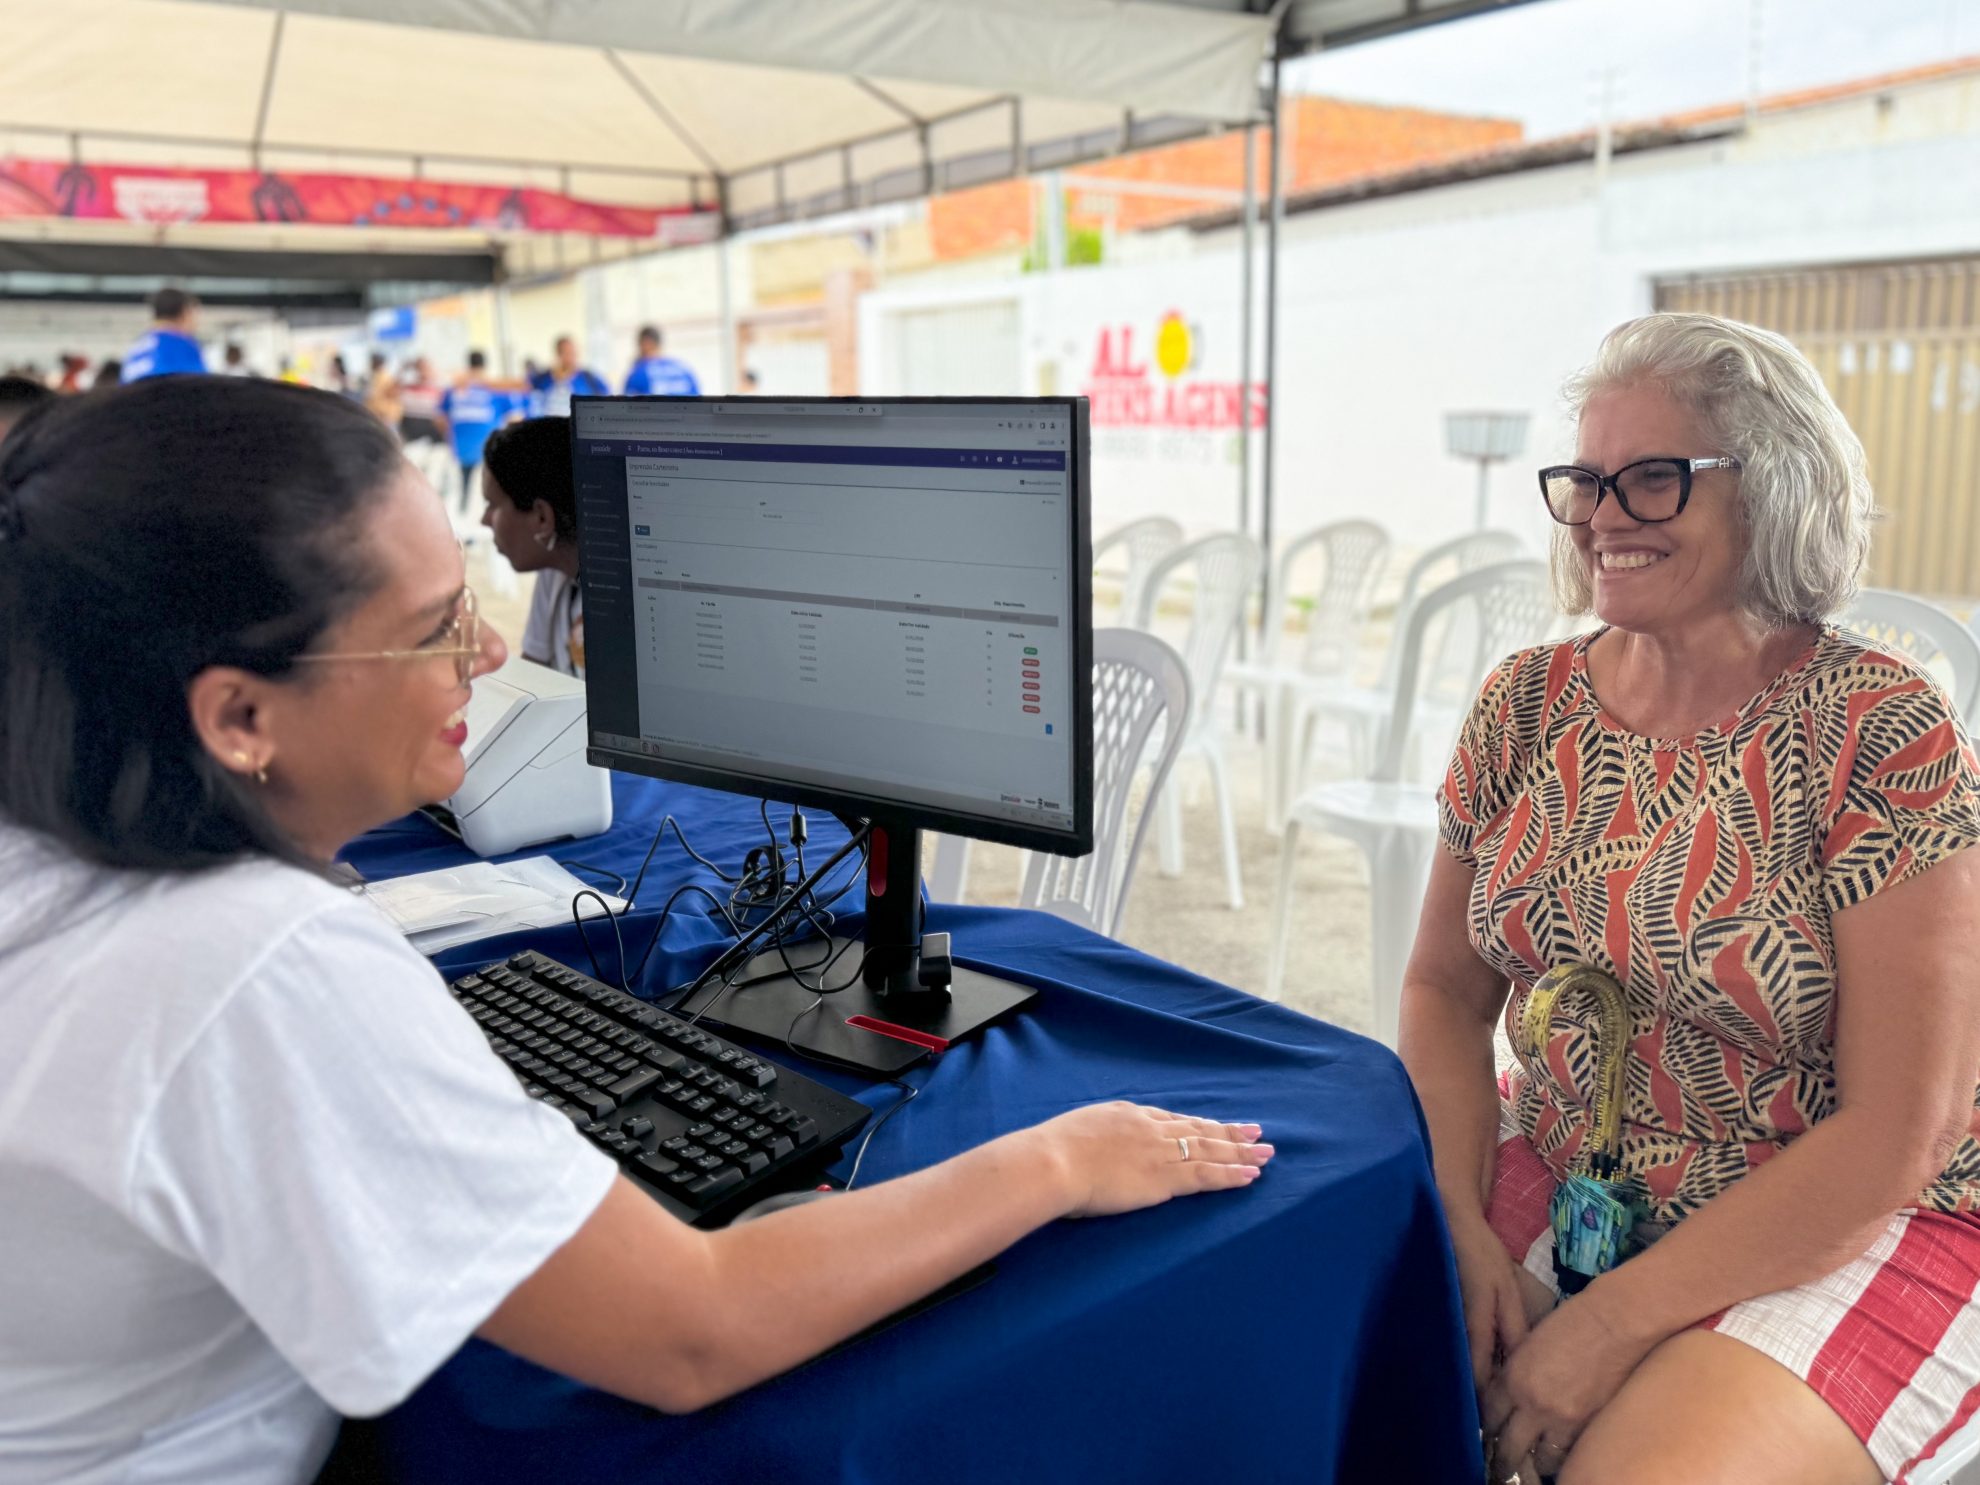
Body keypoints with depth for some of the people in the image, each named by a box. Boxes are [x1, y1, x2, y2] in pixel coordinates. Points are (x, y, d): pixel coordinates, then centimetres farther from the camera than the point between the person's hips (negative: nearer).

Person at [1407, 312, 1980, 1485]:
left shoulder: (1885, 731, -15)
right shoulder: (1529, 704, -1)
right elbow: (1445, 989, 4)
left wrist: (1612, 1325, -18)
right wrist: (1466, 1227, -11)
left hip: (1842, 1232, -3)